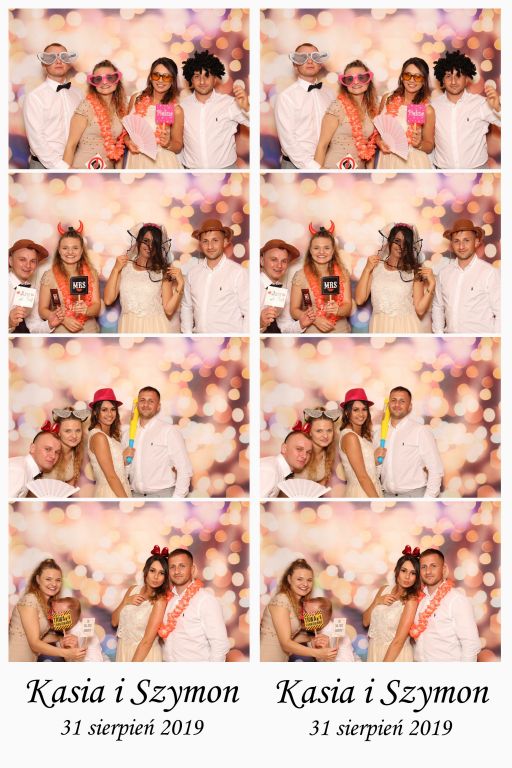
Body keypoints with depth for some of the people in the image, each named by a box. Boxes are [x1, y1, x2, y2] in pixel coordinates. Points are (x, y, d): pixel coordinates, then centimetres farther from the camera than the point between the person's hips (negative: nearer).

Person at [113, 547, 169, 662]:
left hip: (144, 654, -5)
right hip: (122, 650, 5)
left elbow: (147, 641, -21)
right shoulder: (133, 590, 1)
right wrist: (126, 602, -11)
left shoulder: (160, 601, -18)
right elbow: (114, 622, 5)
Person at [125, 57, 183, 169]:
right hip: (136, 160, 2)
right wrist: (128, 142, -7)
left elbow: (178, 146, 2)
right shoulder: (136, 99, 1)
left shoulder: (176, 110, -7)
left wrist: (168, 144, -18)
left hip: (162, 163, -2)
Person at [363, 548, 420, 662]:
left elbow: (398, 641, -20)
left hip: (395, 655, -5)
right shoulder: (384, 590, 2)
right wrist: (377, 602, -10)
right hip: (374, 651, 5)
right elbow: (365, 622, 6)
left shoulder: (411, 600, -16)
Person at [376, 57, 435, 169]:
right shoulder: (388, 99, 1)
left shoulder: (427, 110, -7)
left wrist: (419, 144, -18)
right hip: (388, 160, 3)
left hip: (413, 163, -2)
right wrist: (379, 142, -6)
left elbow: (430, 146, 2)